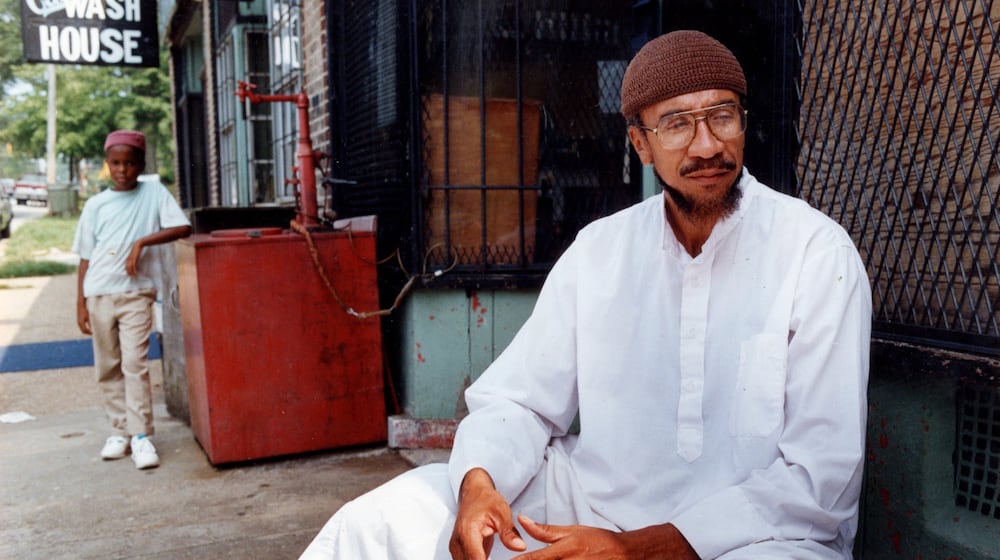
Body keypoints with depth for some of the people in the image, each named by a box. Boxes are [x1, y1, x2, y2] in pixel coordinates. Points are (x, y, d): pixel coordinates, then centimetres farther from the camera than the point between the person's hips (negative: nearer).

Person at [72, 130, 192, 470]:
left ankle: (141, 436, -6)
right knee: (108, 367, 8)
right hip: (99, 293, 3)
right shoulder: (96, 205, 7)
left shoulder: (154, 193, 2)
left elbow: (183, 228, -10)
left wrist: (142, 242, -18)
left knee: (135, 363, -11)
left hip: (136, 292, -3)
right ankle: (120, 431, 19)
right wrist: (81, 304, 4)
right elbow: (86, 258, 8)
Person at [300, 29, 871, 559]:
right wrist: (479, 482, -18)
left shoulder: (816, 251, -9)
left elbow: (822, 473, -14)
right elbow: (519, 398, 4)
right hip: (592, 500, 3)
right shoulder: (599, 248, 3)